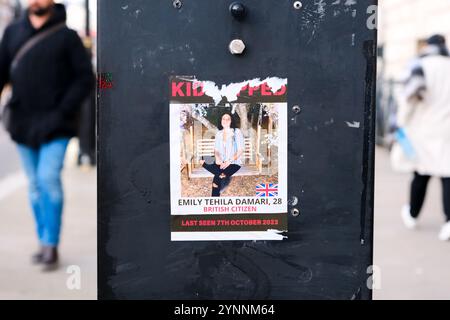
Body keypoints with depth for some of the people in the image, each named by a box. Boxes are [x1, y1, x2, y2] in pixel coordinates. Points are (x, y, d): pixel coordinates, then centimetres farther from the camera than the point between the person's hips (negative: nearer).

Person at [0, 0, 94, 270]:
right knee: (36, 185, 10)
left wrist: (63, 111, -13)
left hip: (55, 126, -4)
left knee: (49, 178, -15)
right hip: (23, 123, 4)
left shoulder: (66, 36, -3)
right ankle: (45, 244, 21)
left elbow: (86, 78, -5)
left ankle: (51, 245, -5)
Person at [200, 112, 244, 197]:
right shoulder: (218, 134, 11)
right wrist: (218, 158, -11)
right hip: (221, 162, 3)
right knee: (220, 175, -30)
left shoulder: (237, 132, -3)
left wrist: (229, 161, -18)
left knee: (218, 176, -29)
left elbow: (240, 150, -7)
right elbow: (216, 149, 12)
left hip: (234, 162, -3)